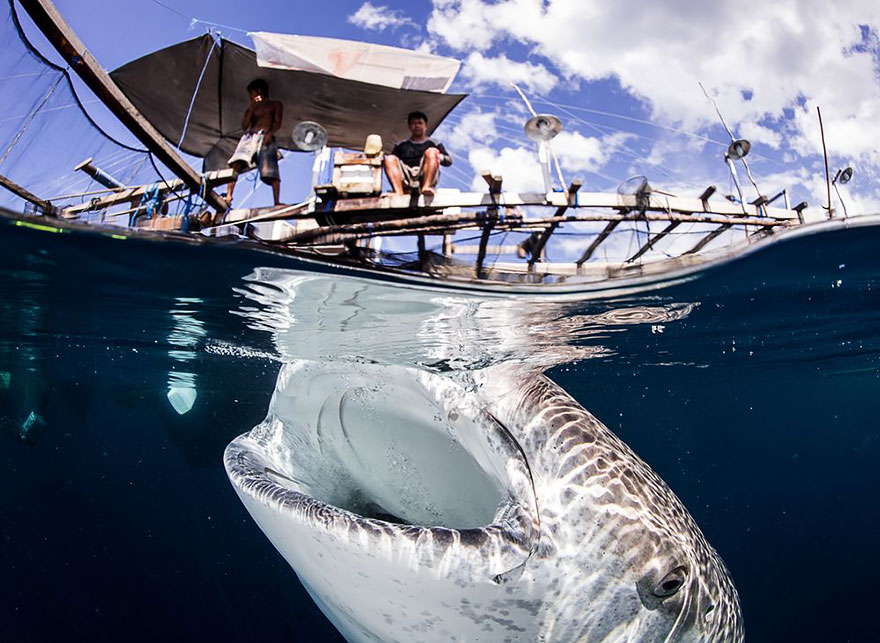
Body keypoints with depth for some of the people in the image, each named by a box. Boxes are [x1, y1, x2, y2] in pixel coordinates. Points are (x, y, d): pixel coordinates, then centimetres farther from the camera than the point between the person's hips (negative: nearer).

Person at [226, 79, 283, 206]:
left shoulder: (275, 104, 19)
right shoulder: (252, 107, 31)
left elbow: (277, 123, 2)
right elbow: (244, 126, 17)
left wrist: (270, 133, -16)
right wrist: (251, 108, 15)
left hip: (265, 136, -4)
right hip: (249, 136, 4)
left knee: (271, 171, -19)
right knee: (236, 164, -19)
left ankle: (277, 202, -22)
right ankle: (228, 195, -23)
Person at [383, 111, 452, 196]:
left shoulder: (434, 143, 26)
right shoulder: (401, 145, 30)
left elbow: (449, 161, 14)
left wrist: (440, 157, -9)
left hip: (426, 176, -1)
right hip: (406, 180, 1)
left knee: (432, 151, -23)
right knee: (389, 159, -21)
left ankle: (426, 187, -43)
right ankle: (399, 192, -43)